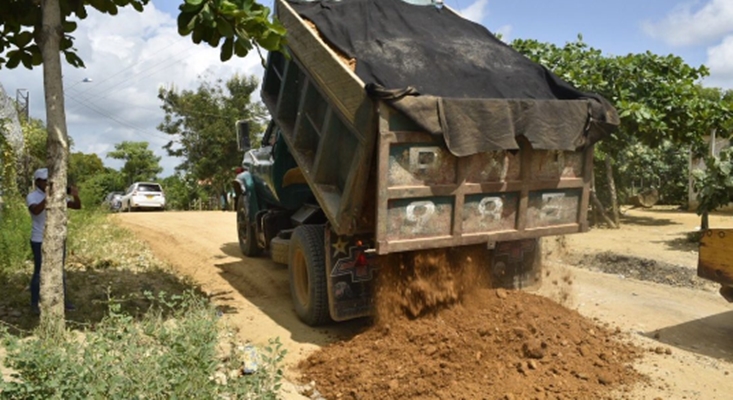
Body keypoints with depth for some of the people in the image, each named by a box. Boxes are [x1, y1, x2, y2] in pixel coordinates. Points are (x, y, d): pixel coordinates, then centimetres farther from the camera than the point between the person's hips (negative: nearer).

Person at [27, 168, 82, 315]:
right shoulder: (32, 196, -11)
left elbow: (77, 206, -3)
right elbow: (36, 210, -32)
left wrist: (76, 196, -23)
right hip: (40, 241, -5)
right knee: (39, 272, 3)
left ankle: (63, 300, 23)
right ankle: (34, 304, 16)